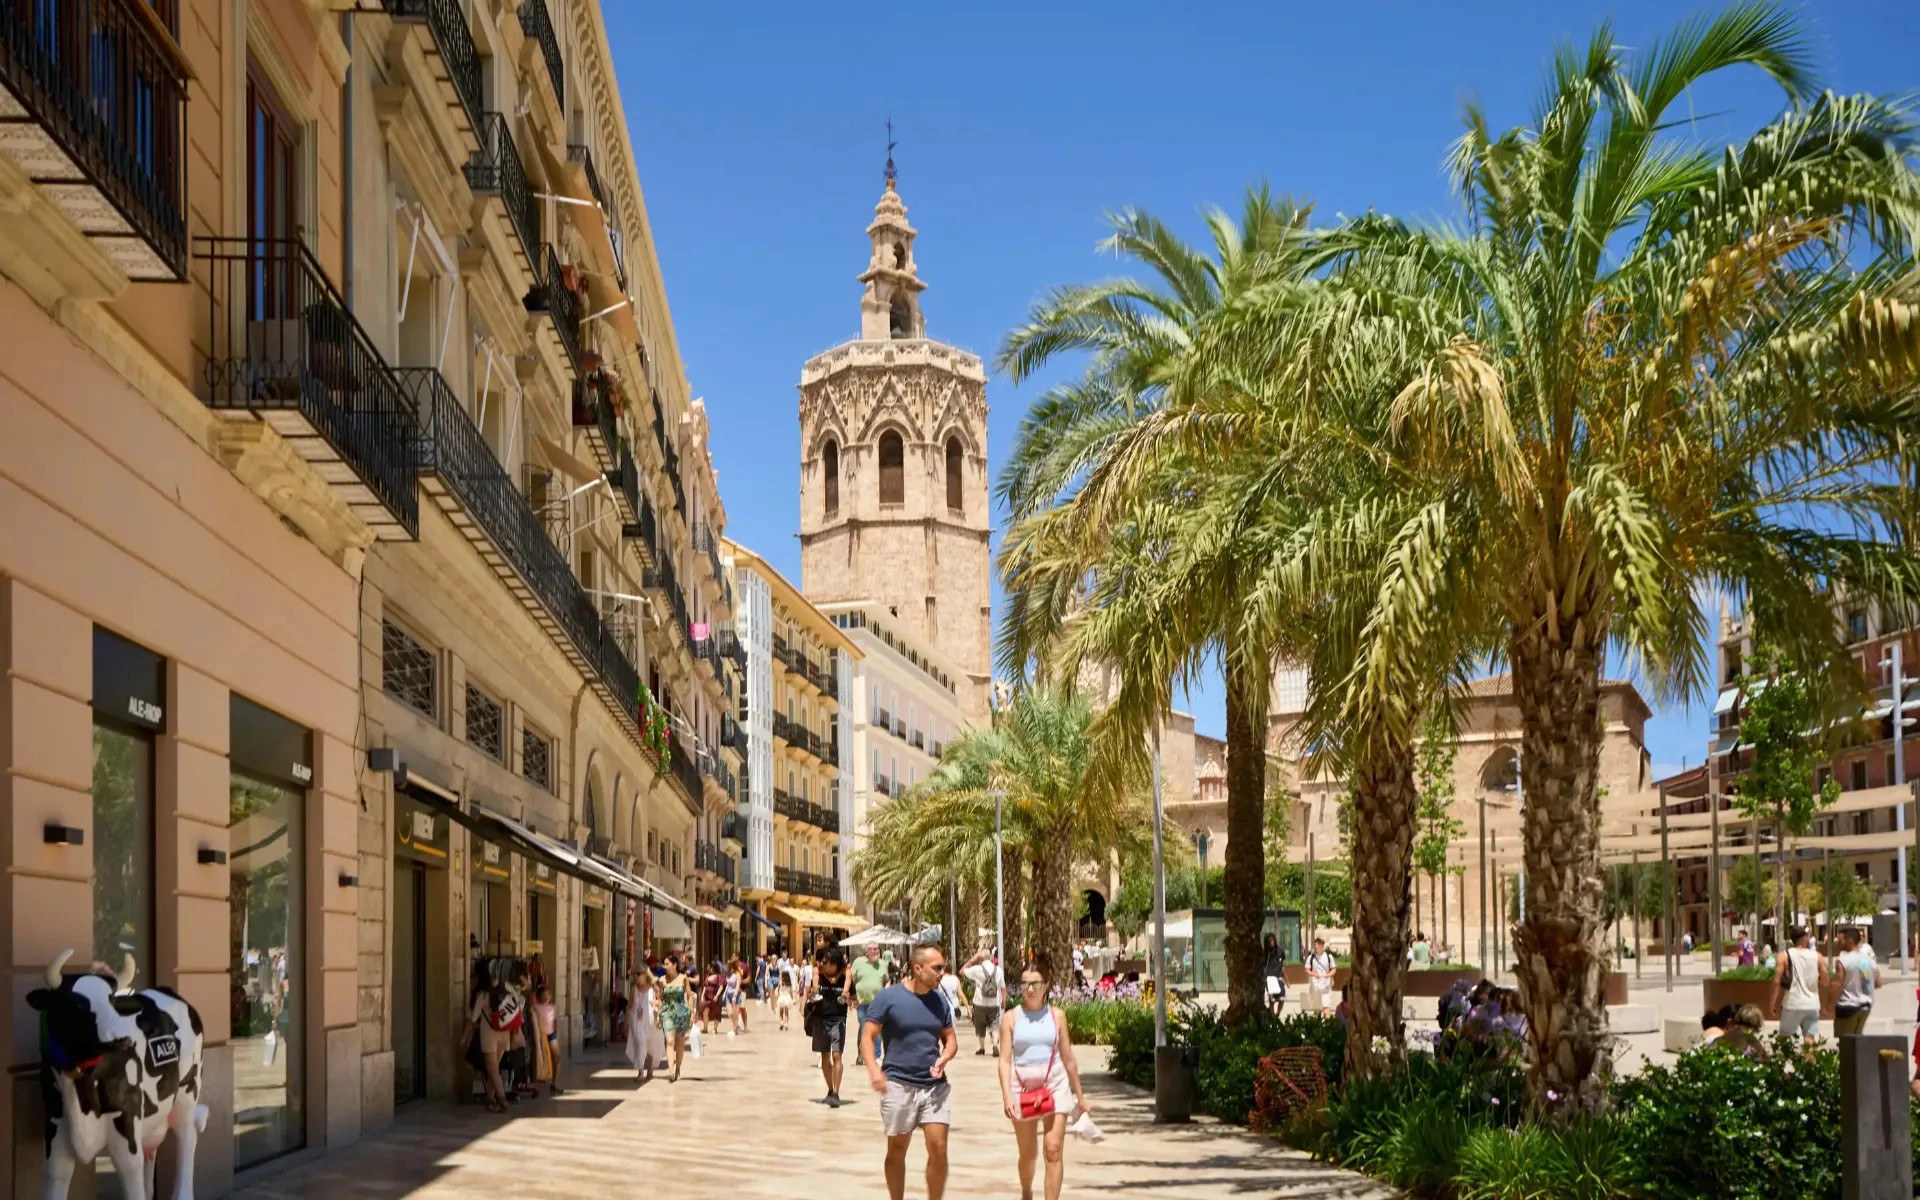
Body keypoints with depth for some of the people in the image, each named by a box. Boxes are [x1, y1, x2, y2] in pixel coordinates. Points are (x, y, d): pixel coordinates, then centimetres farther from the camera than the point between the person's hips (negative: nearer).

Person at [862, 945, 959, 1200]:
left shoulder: (939, 1001, 7)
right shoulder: (888, 998, -7)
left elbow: (950, 1039, 15)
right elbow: (867, 1037, -8)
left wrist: (943, 1059, -7)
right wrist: (873, 1069, -25)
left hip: (935, 1086, 3)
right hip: (899, 1085, -3)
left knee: (938, 1148, -6)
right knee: (897, 1150, 8)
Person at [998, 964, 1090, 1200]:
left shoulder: (1056, 1016, 4)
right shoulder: (1013, 1018, 0)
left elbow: (1068, 1058, 10)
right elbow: (1005, 1060, -4)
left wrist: (1080, 1095, 13)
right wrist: (1007, 1096, -16)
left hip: (1055, 1085, 0)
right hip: (1023, 1087, 0)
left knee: (1054, 1150, -13)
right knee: (1027, 1153, 14)